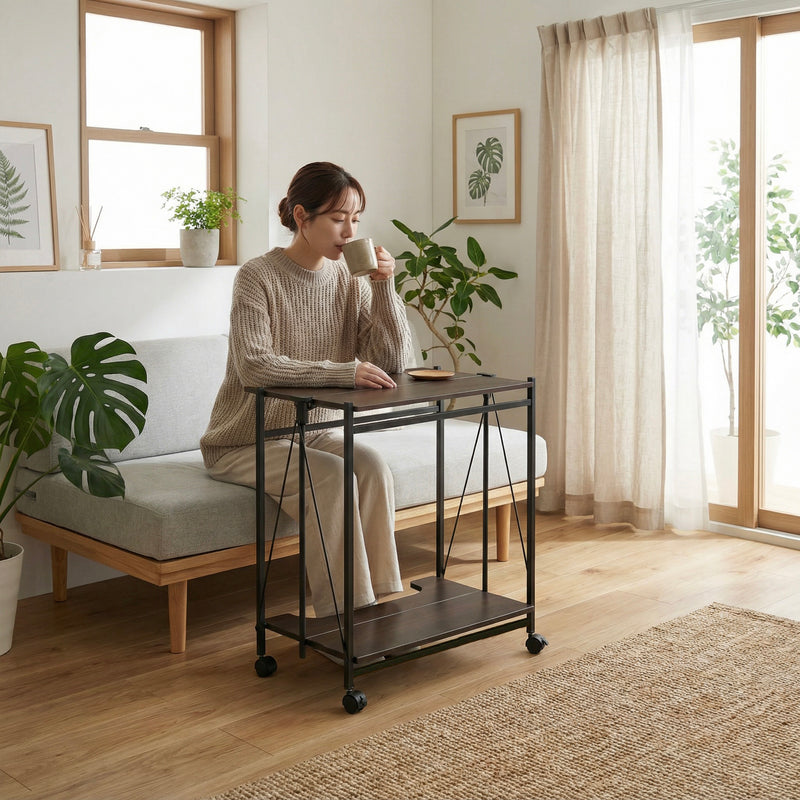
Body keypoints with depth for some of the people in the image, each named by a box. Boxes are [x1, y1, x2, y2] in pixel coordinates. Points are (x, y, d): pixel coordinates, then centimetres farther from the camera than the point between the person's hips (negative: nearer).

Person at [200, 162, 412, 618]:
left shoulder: (351, 280, 1)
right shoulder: (258, 277, -14)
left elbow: (394, 362, -5)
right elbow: (253, 366, -29)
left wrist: (384, 288, -16)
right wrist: (343, 372, -36)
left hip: (316, 432, 5)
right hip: (248, 442, -5)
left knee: (371, 465, -24)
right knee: (331, 475, -29)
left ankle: (380, 601, -16)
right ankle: (343, 617, -21)